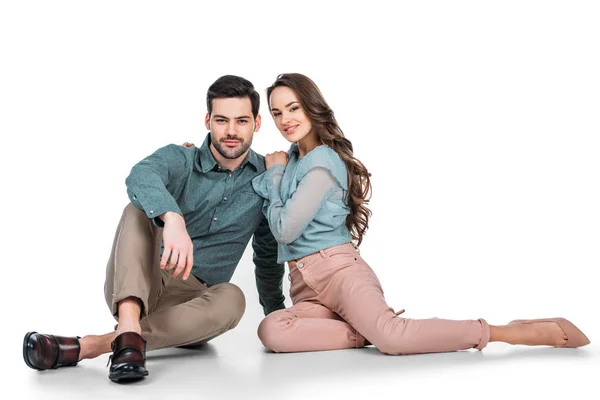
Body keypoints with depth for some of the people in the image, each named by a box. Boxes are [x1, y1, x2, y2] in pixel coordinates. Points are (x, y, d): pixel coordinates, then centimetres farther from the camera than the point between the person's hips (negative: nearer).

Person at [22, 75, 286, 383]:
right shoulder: (179, 159, -5)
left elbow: (268, 251, 16)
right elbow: (140, 176, -30)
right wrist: (173, 218, -51)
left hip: (190, 300, 2)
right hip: (135, 285, -1)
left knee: (231, 299, -34)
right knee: (141, 210, -27)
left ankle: (89, 346, -38)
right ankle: (129, 332, -49)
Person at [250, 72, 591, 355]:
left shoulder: (321, 161, -8)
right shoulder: (291, 158, 19)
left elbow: (285, 230, -13)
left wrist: (275, 173, 0)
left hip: (339, 270, -7)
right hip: (305, 287, 7)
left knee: (392, 336, -34)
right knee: (272, 331, -26)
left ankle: (515, 332, -18)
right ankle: (365, 331, -14)